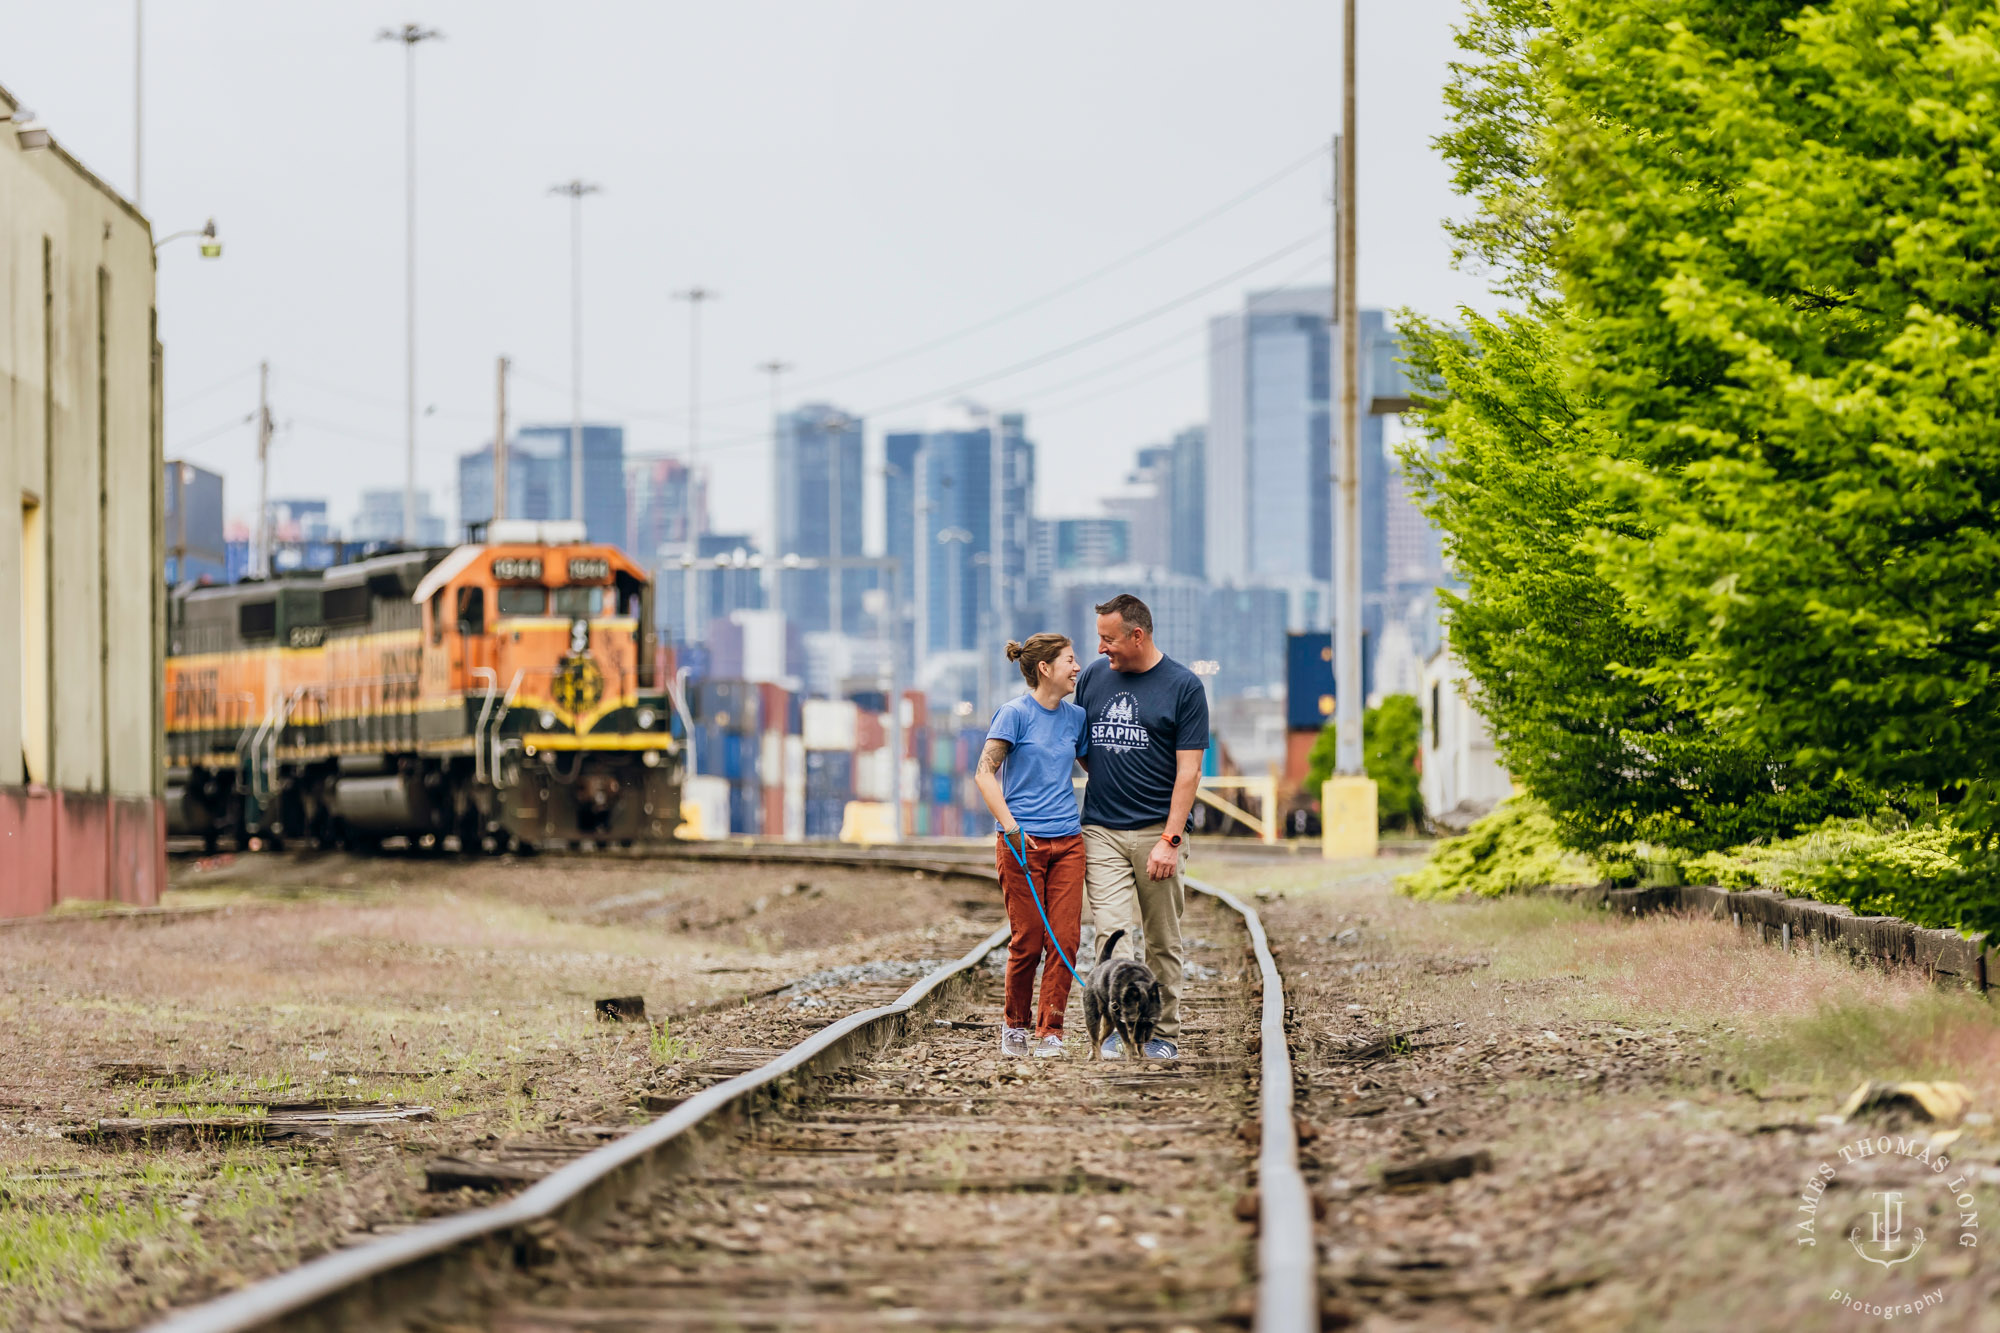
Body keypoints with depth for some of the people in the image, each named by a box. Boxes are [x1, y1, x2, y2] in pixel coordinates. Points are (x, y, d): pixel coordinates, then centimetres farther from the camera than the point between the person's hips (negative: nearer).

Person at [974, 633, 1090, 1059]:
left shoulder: (1075, 717, 11)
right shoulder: (1015, 713, -6)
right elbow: (985, 773, -9)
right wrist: (1010, 826, -18)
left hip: (1067, 841, 5)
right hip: (1023, 844, -5)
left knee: (1064, 939, -3)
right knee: (1028, 941, -1)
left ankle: (1050, 1032, 4)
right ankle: (1014, 1025, 18)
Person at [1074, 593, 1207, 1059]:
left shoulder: (1184, 687, -3)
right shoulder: (1094, 677, 9)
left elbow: (1188, 770, -6)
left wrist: (1170, 839, -13)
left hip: (1157, 831, -2)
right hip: (1101, 830, 2)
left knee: (1162, 942, 5)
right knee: (1113, 934, -10)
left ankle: (1164, 1033, 13)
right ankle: (1119, 1026, -12)